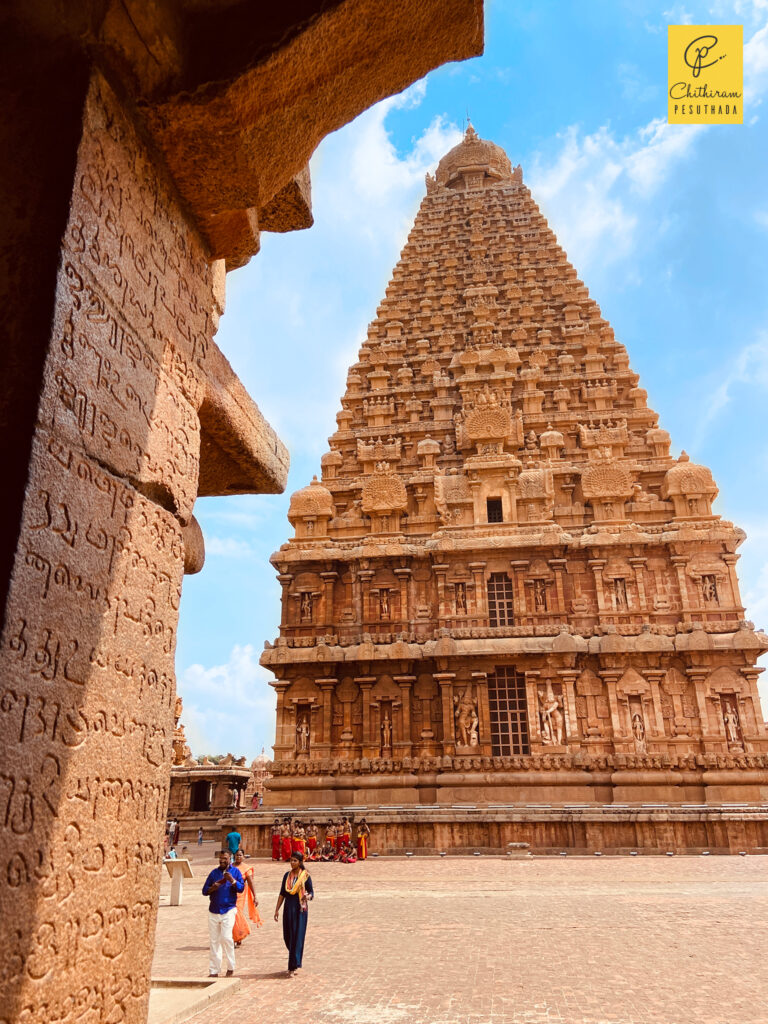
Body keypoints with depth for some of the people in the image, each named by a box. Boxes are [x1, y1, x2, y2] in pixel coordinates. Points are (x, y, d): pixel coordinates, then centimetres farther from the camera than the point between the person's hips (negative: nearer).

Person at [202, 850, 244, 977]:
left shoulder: (235, 871, 2)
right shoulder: (214, 872, 9)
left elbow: (241, 888, -8)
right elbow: (204, 891, 6)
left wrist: (232, 880, -24)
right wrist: (214, 887, -14)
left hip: (228, 910, -3)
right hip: (213, 911, 3)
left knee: (226, 937, -14)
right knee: (214, 941, 6)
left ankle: (231, 967, 3)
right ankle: (214, 971, 16)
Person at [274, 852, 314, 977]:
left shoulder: (305, 876, -4)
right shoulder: (287, 875, 7)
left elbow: (311, 894, -3)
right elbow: (282, 894, 11)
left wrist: (307, 896, -25)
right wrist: (277, 909, 6)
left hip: (300, 909, -4)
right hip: (288, 909, 4)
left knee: (297, 938, -6)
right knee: (287, 937, 9)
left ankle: (293, 968, 0)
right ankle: (296, 963, 32)